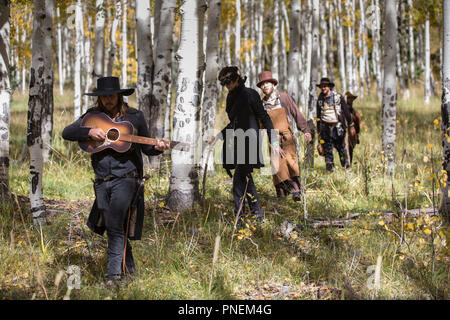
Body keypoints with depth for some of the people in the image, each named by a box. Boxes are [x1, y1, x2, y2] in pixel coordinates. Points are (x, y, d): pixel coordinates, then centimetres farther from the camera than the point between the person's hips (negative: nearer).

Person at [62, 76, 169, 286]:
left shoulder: (134, 116, 4)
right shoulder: (92, 116, 9)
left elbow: (146, 148, 9)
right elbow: (66, 133, 2)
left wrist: (157, 148, -13)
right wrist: (89, 132, -13)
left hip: (125, 178, -4)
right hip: (102, 180, 4)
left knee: (114, 224, -18)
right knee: (115, 227, 10)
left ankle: (114, 272, -16)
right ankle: (129, 269, 25)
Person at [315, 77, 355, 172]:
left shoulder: (338, 97, 0)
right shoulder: (320, 100, 10)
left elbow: (346, 112, 4)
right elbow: (318, 116, 17)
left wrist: (351, 125, 2)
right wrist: (319, 131, 16)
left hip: (338, 126, -3)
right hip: (325, 127, 3)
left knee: (341, 147, 0)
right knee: (327, 148, -3)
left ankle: (347, 167, 14)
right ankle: (330, 167, 0)